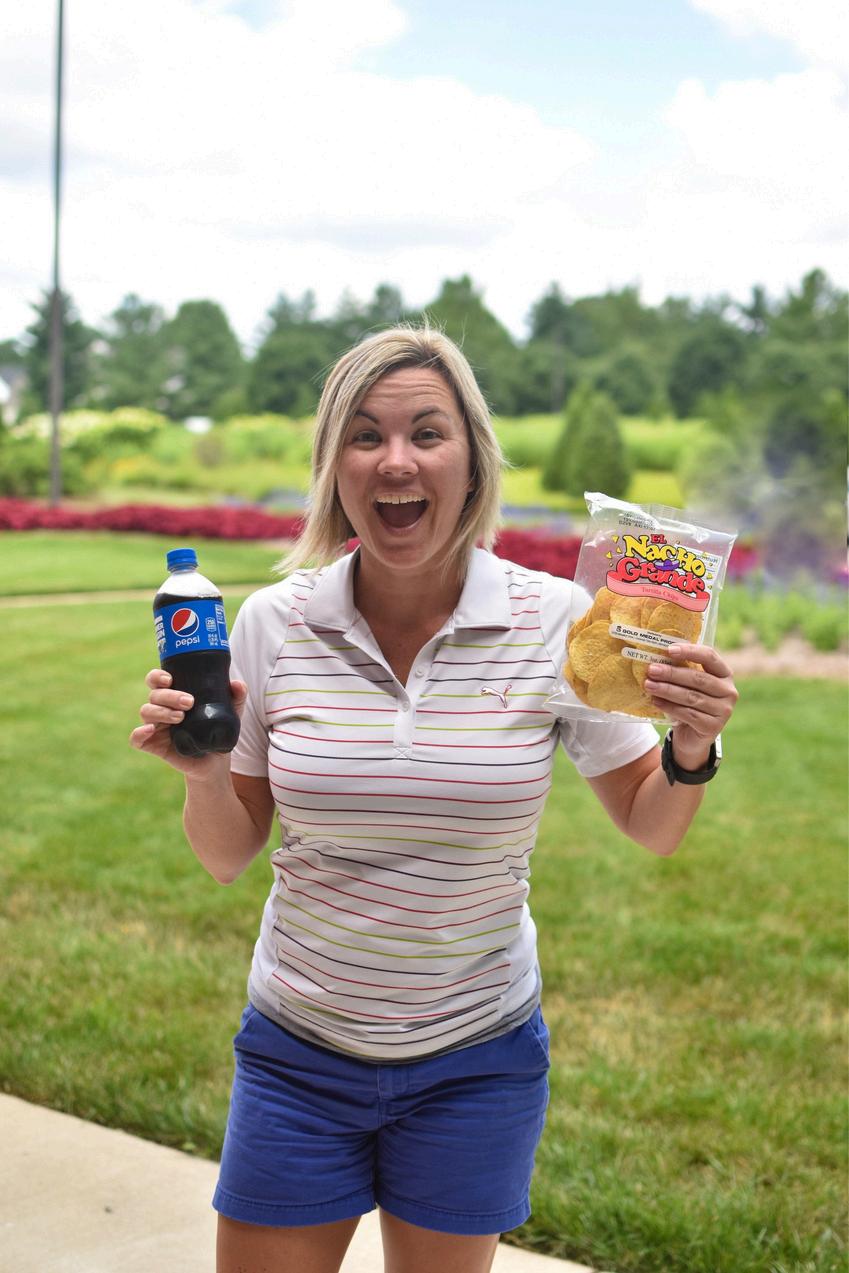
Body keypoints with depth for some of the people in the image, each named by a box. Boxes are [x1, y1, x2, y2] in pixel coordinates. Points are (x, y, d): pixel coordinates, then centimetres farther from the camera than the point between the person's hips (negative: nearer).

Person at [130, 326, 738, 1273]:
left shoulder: (553, 619, -12)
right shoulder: (274, 624, -8)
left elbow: (649, 829, -1)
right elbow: (227, 856, 1)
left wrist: (692, 752, -21)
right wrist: (202, 773, -19)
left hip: (476, 1061, -1)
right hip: (298, 1051, 1)